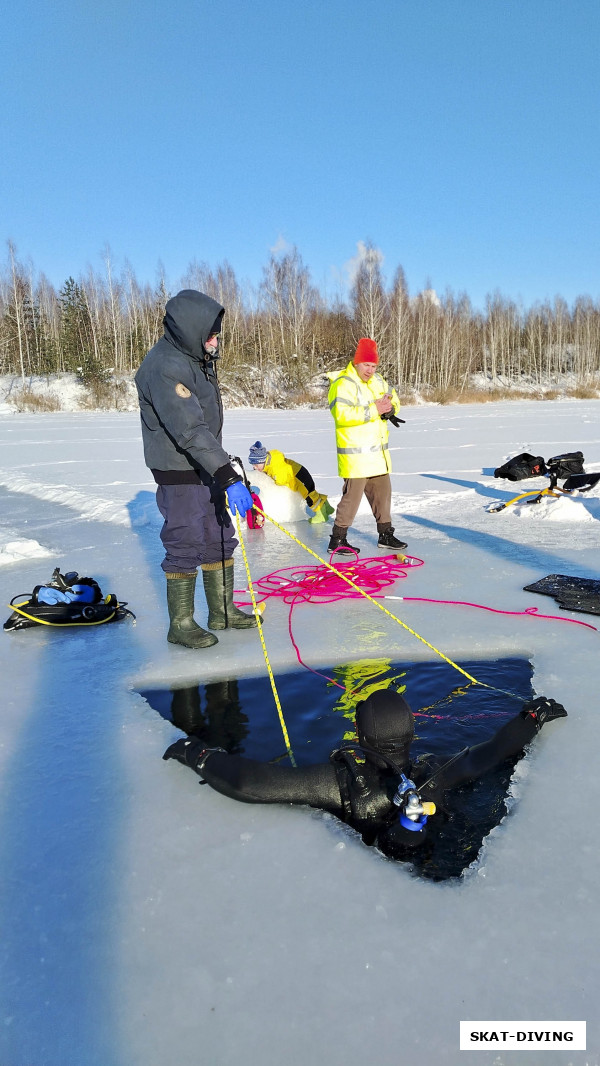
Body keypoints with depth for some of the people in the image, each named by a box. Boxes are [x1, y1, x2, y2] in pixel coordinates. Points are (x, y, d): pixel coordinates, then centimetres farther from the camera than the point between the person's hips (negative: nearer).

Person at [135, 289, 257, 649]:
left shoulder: (195, 358, 10)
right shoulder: (166, 368, -22)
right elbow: (190, 430, -31)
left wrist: (223, 467, 24)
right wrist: (228, 476, -35)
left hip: (207, 468, 10)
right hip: (179, 474, -10)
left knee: (221, 541, 14)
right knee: (186, 548, -1)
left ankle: (222, 611, 26)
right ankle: (181, 625, 13)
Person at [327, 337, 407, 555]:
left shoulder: (377, 380, 13)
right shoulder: (344, 384, -14)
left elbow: (394, 399, 18)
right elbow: (342, 414, -27)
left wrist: (389, 407, -7)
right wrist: (374, 410, -25)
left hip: (377, 452, 9)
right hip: (355, 453, -9)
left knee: (383, 491, 14)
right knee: (353, 494, -7)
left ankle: (385, 535, 27)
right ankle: (337, 539, 3)